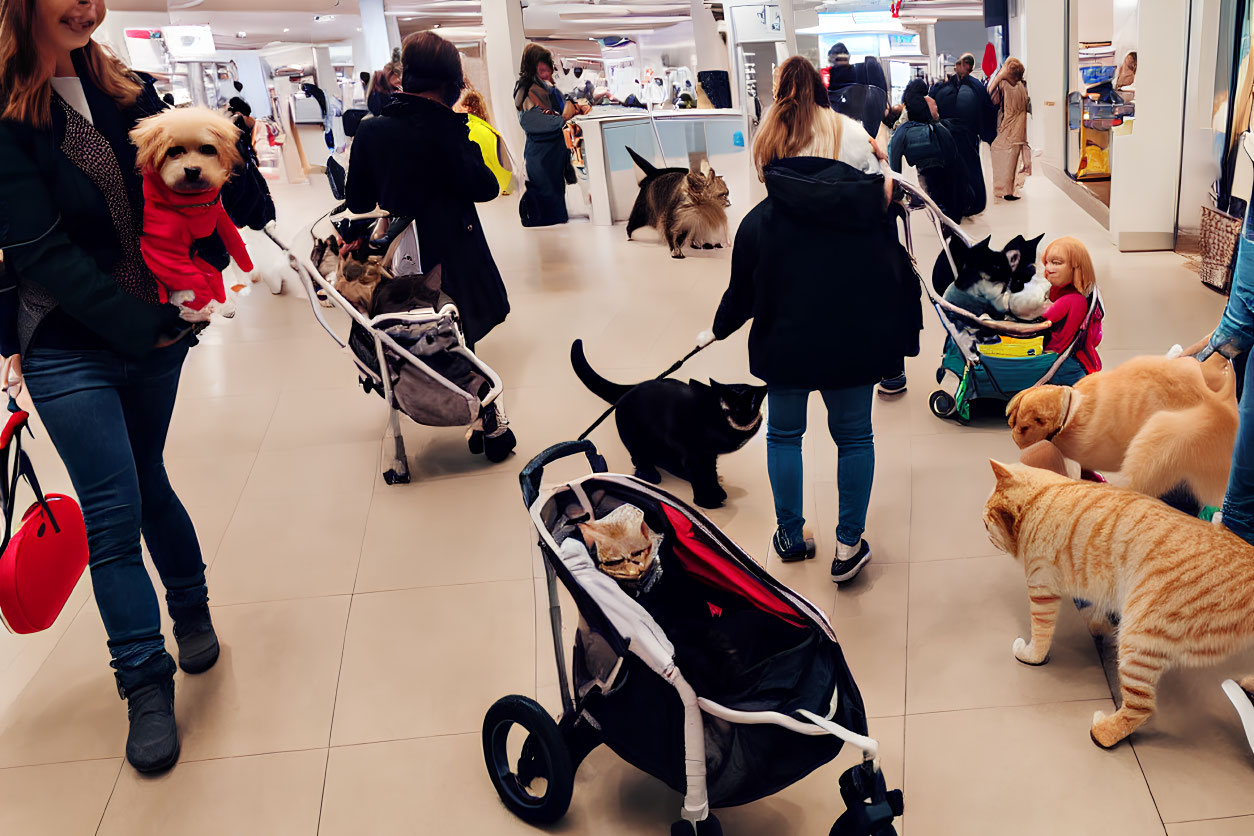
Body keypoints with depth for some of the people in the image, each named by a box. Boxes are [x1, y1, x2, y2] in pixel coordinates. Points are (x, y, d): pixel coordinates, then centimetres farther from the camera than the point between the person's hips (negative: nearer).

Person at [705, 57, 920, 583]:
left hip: (786, 340, 0)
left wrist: (717, 330, 20)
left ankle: (791, 538, 31)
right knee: (854, 435, 14)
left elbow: (741, 292, 3)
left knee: (784, 434, 18)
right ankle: (849, 546, 20)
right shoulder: (868, 221, -3)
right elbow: (895, 274, 1)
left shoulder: (757, 224, -5)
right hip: (854, 337, 1)